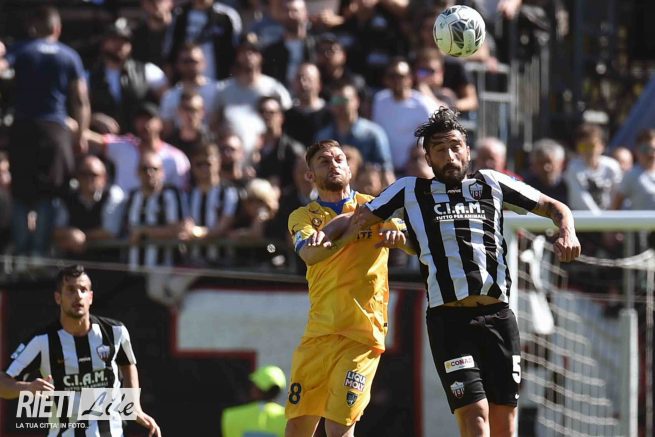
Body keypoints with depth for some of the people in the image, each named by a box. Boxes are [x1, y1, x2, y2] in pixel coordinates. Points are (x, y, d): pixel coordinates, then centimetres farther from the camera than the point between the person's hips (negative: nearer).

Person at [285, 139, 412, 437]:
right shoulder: (303, 217, 11)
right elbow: (310, 254, -11)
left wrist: (396, 236, -28)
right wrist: (348, 233, -30)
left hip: (362, 333, -2)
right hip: (318, 331, 2)